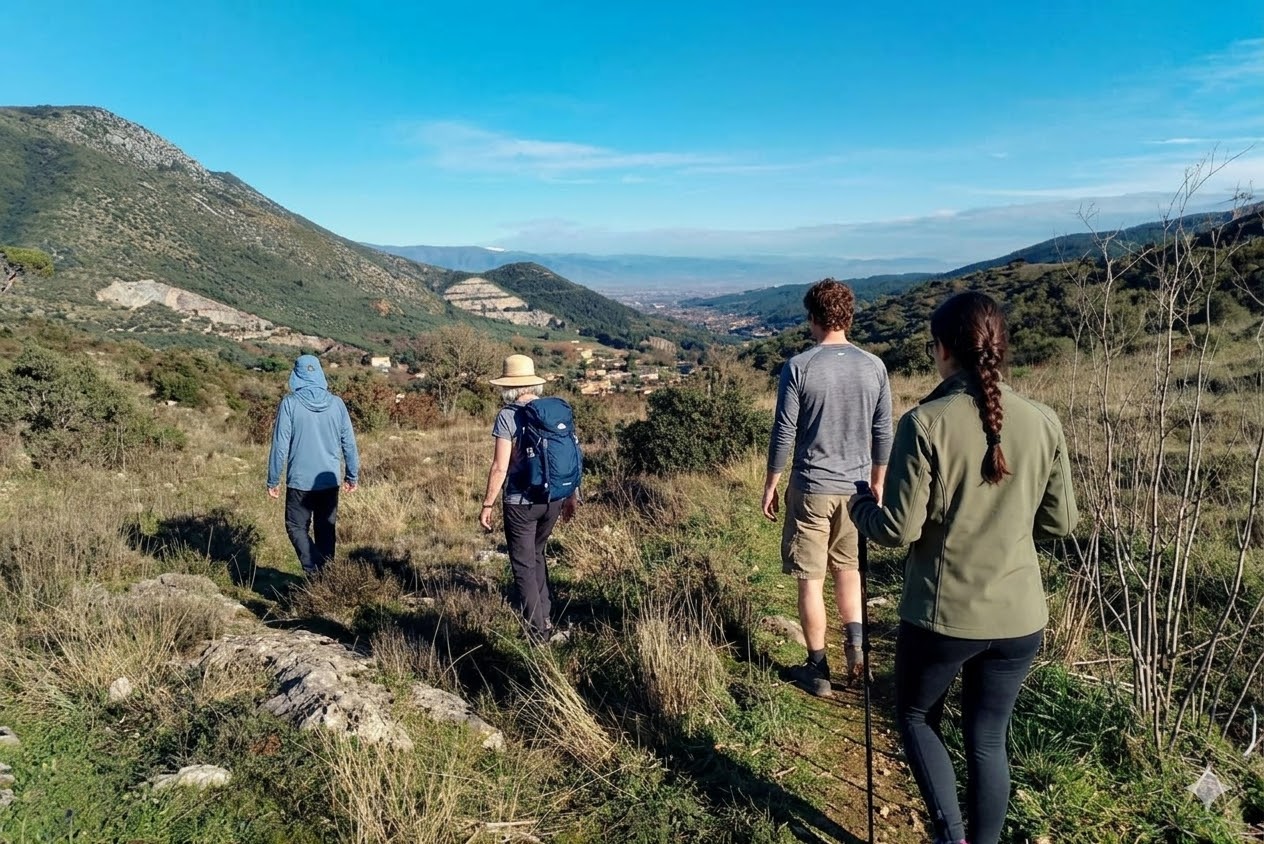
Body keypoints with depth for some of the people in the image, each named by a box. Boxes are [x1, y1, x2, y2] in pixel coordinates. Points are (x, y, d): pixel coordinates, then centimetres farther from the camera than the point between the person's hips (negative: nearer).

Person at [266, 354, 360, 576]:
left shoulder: (290, 403, -9)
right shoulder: (336, 403, -1)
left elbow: (280, 445, -8)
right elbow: (349, 443, 4)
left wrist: (273, 481, 1)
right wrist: (353, 476, 15)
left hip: (299, 481, -3)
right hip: (330, 480, 3)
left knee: (297, 527, 9)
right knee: (326, 530, 14)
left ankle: (314, 571, -9)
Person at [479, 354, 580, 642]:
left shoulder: (508, 415, -13)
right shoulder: (559, 409, 1)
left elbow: (500, 467, -15)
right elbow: (573, 455, 5)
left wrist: (487, 505, -6)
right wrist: (572, 495, 16)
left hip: (521, 502, -5)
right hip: (554, 499, 6)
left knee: (524, 564, 9)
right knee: (536, 554, 26)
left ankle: (539, 629, 13)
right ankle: (543, 614, 35)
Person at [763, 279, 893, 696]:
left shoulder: (799, 367, -12)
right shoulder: (874, 367, -1)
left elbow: (783, 434, -10)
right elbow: (883, 434, 5)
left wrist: (770, 485, 2)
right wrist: (877, 483, 18)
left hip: (811, 489, -4)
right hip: (855, 488, 4)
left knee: (810, 580, 8)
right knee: (848, 569, 24)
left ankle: (818, 669, 17)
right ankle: (856, 646, 12)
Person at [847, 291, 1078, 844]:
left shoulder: (925, 423, -17)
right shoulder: (1042, 423, -3)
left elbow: (899, 529, -16)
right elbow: (1059, 522, 5)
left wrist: (859, 506, 4)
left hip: (942, 615, -4)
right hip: (1019, 617, 4)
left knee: (915, 717, 22)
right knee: (988, 741, 18)